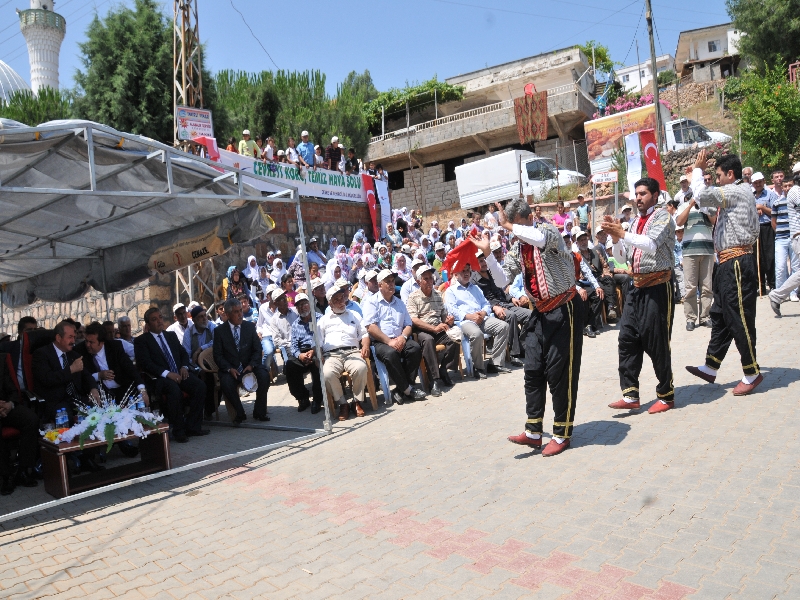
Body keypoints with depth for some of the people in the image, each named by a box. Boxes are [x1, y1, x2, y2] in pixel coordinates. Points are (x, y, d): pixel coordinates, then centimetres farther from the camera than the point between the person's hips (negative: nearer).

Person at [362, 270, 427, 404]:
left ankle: (401, 390, -20)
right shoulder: (372, 303, 6)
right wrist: (389, 341, -16)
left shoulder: (400, 303, 25)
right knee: (390, 353, -36)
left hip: (399, 340, 5)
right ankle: (408, 389, -21)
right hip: (380, 342, -5)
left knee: (415, 348, -25)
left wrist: (403, 337, -4)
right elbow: (370, 327, -8)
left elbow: (408, 325, 19)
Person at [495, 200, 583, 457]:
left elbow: (541, 238, -39)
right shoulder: (520, 246, 9)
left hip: (564, 310, -7)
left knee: (559, 373, -2)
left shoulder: (548, 229, -13)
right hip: (540, 313, 7)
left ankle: (562, 435, 12)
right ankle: (533, 432, 12)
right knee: (533, 371, 5)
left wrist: (509, 225, -29)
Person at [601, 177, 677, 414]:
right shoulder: (634, 222, 14)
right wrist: (615, 236, -4)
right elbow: (621, 257, 12)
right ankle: (630, 395, 6)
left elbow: (651, 244, -23)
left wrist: (622, 233, -23)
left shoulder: (662, 216, -5)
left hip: (658, 286, -7)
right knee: (627, 338, 1)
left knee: (657, 342, -1)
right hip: (637, 286, 7)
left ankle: (666, 396, 14)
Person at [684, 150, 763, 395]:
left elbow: (703, 196, -25)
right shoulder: (736, 193, 19)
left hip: (737, 264, -11)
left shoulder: (736, 192, -13)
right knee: (720, 316, 13)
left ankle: (752, 373, 8)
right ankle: (710, 368, 21)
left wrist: (698, 170, -11)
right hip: (728, 264, 11)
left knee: (739, 319, -3)